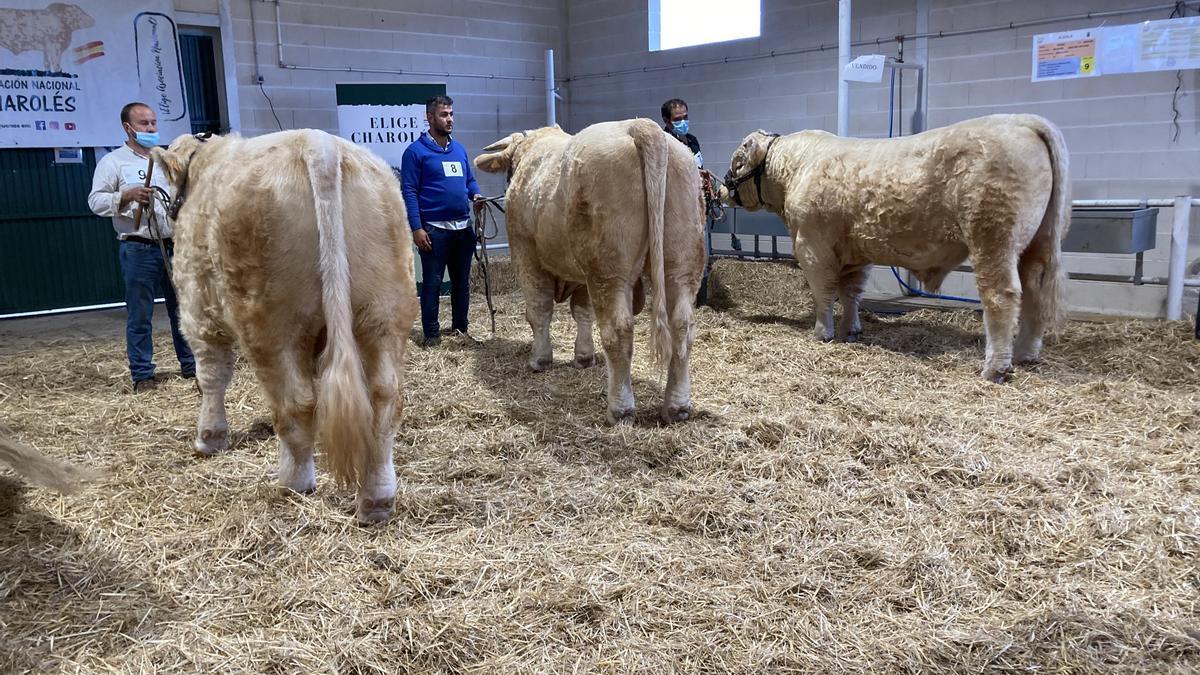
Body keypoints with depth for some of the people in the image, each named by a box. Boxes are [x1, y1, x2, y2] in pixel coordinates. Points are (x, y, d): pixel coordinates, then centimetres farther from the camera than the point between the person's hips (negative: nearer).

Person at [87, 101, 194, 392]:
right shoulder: (113, 162, 0)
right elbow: (96, 201, -6)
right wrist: (127, 196, -20)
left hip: (173, 246, 5)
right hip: (138, 250, -5)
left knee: (183, 308, 8)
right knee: (139, 316, 1)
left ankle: (190, 365, 18)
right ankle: (142, 375, 8)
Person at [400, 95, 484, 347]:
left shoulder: (459, 149, 13)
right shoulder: (416, 151, -6)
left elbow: (470, 180, 22)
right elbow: (409, 191, -10)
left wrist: (476, 194, -2)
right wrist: (417, 228, -16)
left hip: (463, 227, 6)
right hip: (433, 228, -6)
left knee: (462, 280, 12)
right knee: (432, 282, 0)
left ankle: (460, 327, 23)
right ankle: (431, 333, 7)